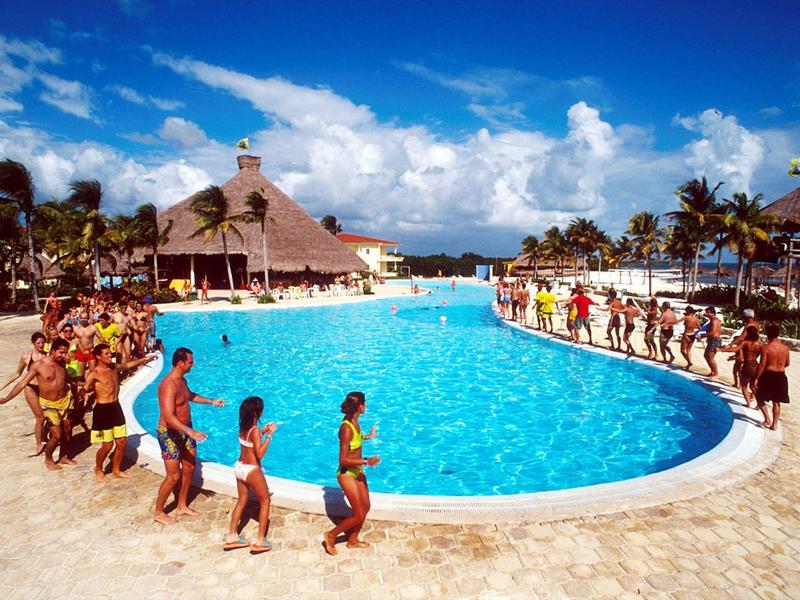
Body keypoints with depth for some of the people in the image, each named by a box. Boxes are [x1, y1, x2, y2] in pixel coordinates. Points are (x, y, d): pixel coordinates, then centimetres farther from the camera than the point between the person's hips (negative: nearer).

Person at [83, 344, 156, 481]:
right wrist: (87, 391, -45)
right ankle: (98, 470, 26)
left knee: (122, 442, 11)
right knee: (107, 445, 0)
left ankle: (116, 469, 29)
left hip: (116, 407, 7)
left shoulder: (114, 368, 5)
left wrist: (144, 359, 31)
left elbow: (128, 365, 25)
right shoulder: (94, 374, -15)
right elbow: (84, 390, -24)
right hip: (103, 410, -7)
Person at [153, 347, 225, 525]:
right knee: (174, 476, -1)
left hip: (184, 430, 9)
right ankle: (158, 512, 20)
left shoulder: (182, 380, 3)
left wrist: (211, 401, 27)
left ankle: (182, 506, 33)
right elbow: (169, 417, -36)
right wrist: (189, 431, -44)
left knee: (189, 468, 16)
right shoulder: (169, 385, -28)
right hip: (169, 434, -9)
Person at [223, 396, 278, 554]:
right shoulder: (255, 430, -24)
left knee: (242, 501, 23)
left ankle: (232, 537, 30)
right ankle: (260, 541, 13)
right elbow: (259, 454, -25)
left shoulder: (243, 427, -1)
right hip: (251, 471, -8)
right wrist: (269, 435, -25)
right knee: (265, 502, 10)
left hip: (239, 467, 8)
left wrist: (262, 431, 11)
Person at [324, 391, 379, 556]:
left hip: (357, 471, 9)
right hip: (347, 474, -9)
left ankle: (353, 540, 38)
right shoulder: (346, 428, -29)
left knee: (366, 507, 18)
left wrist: (368, 436, 26)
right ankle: (331, 536, 21)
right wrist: (366, 461, -26)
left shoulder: (354, 422, -2)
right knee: (359, 515, 0)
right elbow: (343, 460, -28)